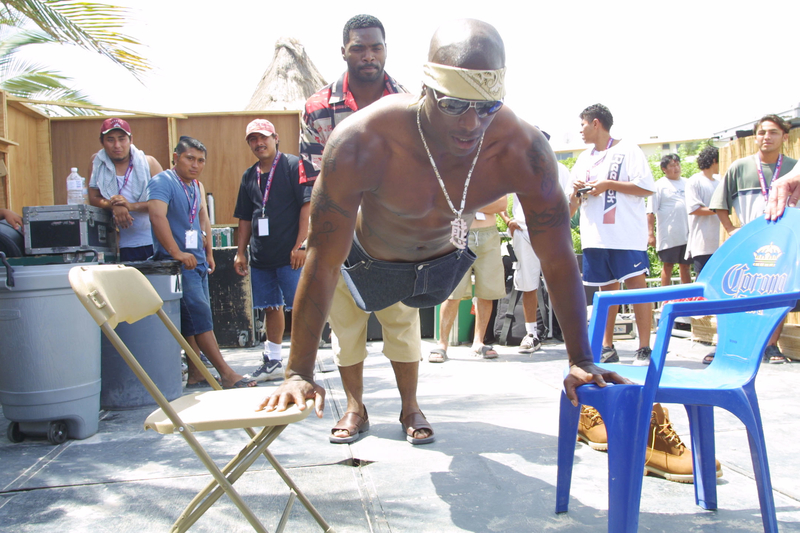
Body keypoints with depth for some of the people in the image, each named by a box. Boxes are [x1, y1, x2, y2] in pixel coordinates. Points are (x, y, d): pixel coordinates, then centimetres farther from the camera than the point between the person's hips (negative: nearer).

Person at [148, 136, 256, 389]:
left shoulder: (197, 187, 17)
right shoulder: (162, 182, -10)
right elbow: (157, 216, -24)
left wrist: (209, 253, 17)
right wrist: (176, 252, -29)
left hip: (197, 262, 9)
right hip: (178, 264, -9)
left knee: (194, 319, 10)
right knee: (200, 317, -10)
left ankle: (195, 375, 15)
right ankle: (227, 375, -10)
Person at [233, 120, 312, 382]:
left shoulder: (293, 165, -3)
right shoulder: (249, 176, 16)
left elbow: (307, 205, -10)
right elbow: (245, 217, 21)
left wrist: (300, 245, -17)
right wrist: (241, 251, 14)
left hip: (290, 254, -6)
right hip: (260, 256, 6)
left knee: (299, 306, -4)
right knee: (270, 307, 12)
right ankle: (272, 362, 22)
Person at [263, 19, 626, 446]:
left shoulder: (522, 151, -40)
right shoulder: (361, 143, -46)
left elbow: (558, 258, -28)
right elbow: (323, 263, -40)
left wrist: (581, 360, -26)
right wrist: (299, 373, -37)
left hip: (444, 258, 2)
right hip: (369, 257, -1)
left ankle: (410, 407, 58)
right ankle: (355, 406, 54)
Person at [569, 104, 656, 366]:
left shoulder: (628, 150, 0)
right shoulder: (584, 158, 19)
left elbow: (647, 187, -8)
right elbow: (573, 203, 22)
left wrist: (608, 184, -12)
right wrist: (576, 191, -1)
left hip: (627, 235, -6)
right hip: (595, 236, 6)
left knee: (636, 286, -8)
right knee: (607, 290, 9)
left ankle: (644, 349, -5)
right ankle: (607, 347, 13)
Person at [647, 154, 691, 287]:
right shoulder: (659, 186, -1)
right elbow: (651, 212, -6)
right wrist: (650, 234, -12)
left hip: (687, 234, 4)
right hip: (668, 236, -4)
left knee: (685, 266, 10)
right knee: (668, 266, 1)